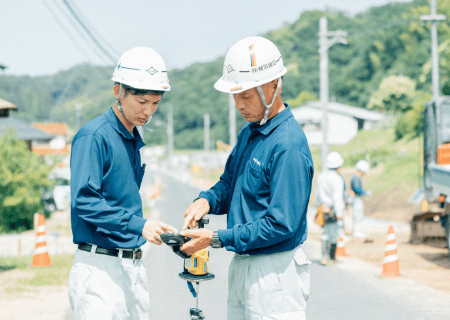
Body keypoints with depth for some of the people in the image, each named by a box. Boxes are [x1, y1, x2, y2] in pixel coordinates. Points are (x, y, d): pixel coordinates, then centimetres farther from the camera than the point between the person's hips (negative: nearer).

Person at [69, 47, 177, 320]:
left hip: (135, 264, 8)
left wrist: (155, 230, 12)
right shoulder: (94, 137, -11)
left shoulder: (134, 140, 15)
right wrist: (138, 225, -25)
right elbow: (83, 200, -19)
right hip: (101, 267, -8)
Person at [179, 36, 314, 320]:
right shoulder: (248, 134, 11)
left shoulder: (289, 145, -20)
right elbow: (230, 183, 22)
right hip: (243, 264, 9)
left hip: (275, 272, -9)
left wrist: (216, 239, -19)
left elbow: (282, 224, -22)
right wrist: (207, 200, -2)